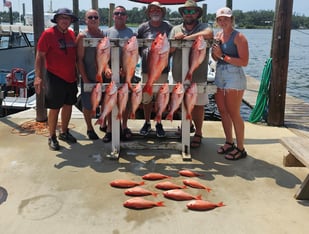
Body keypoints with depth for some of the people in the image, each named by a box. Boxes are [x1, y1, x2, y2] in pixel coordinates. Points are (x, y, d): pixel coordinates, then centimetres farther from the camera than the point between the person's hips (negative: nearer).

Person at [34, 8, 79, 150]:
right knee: (55, 108, 1)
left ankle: (64, 133, 30)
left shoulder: (71, 34, 7)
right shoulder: (48, 34, -11)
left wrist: (76, 73, 16)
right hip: (55, 78, -6)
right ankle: (52, 137, 15)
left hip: (71, 78, 6)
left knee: (68, 105, 14)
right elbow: (40, 56, -12)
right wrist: (38, 76, -19)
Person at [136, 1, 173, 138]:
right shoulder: (143, 27, 3)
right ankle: (147, 123, 23)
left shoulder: (168, 27, 2)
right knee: (146, 98, 6)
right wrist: (143, 55, -6)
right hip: (147, 69, 1)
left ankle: (159, 124, 21)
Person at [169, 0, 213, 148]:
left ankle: (198, 133, 16)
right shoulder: (176, 29, 11)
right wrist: (175, 40, -14)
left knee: (198, 105, 2)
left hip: (198, 76, -3)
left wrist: (186, 38, -20)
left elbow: (209, 34, -26)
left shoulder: (203, 27, 0)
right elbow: (168, 51, 6)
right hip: (179, 75, 4)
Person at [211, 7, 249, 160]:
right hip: (219, 76, 8)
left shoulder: (238, 37, -10)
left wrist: (223, 56, -17)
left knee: (234, 114, -4)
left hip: (234, 78, -7)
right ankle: (229, 143, 27)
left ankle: (240, 149, 8)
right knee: (223, 111, 12)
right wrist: (215, 52, -5)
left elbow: (244, 62, -17)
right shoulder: (218, 35, 11)